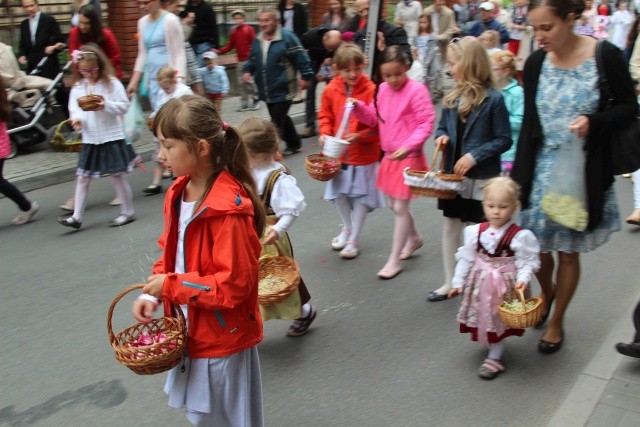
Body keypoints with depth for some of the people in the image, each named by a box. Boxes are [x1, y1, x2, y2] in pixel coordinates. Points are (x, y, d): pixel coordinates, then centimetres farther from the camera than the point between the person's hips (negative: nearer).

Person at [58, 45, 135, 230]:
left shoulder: (112, 83, -6)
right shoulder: (78, 87, 5)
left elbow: (124, 106, -8)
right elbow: (74, 108, 5)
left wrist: (106, 105, -24)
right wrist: (76, 118, -17)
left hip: (112, 137, -4)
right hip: (90, 139, 4)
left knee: (117, 176, 5)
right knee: (83, 178, 5)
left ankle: (128, 212, 18)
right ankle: (77, 217, 10)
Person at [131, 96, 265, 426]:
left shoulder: (228, 208, -28)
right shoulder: (179, 193, -1)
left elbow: (235, 284, -28)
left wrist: (171, 286, -21)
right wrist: (152, 295, -4)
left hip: (223, 339, -8)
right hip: (192, 332, 8)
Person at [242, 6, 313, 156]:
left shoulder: (287, 37, -14)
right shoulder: (258, 39, 7)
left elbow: (301, 57, -11)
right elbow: (252, 59, 18)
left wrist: (305, 76, -9)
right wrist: (248, 71, 1)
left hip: (283, 90, -8)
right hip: (266, 90, 8)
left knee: (277, 123, -7)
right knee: (281, 119, 20)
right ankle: (294, 144, 38)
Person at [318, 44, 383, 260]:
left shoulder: (371, 90, -17)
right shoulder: (331, 90, -5)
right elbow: (325, 115, 8)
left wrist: (359, 136, -26)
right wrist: (325, 133, -8)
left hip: (363, 154, -4)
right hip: (338, 152, 5)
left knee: (360, 196, 8)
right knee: (339, 193, 18)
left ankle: (354, 239, 22)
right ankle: (347, 228, 43)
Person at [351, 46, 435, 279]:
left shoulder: (416, 90, -15)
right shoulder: (383, 90, 6)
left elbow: (426, 124, -17)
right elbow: (373, 118, 14)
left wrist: (409, 146, -29)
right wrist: (359, 107, -6)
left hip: (409, 157, -8)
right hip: (390, 156, 8)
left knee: (400, 207, -4)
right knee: (394, 205, 19)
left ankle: (394, 260, 7)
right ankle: (414, 238, 44)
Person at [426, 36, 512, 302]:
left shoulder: (493, 99, -14)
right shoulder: (453, 96, 3)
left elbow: (504, 140, -11)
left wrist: (474, 156, -21)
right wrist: (441, 138, -9)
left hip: (481, 179, -6)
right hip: (452, 175, 6)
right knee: (450, 227, 13)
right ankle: (450, 282, 26)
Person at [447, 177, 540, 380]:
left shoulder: (520, 236, -17)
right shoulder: (475, 232, -6)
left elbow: (528, 262, -12)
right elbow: (466, 258, 2)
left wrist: (522, 279, -28)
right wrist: (458, 282, 4)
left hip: (504, 287, -4)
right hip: (480, 284, 4)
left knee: (498, 321, 7)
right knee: (482, 319, 16)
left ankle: (494, 357, 24)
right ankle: (492, 345, 41)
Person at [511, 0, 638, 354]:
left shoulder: (606, 56, -12)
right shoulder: (535, 63, -1)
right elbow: (529, 124, 5)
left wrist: (593, 121, -22)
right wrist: (518, 178, 3)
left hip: (583, 171, -3)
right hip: (541, 169, 3)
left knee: (567, 251, 8)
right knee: (536, 246, 9)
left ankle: (556, 322, 29)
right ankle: (547, 292, 43)